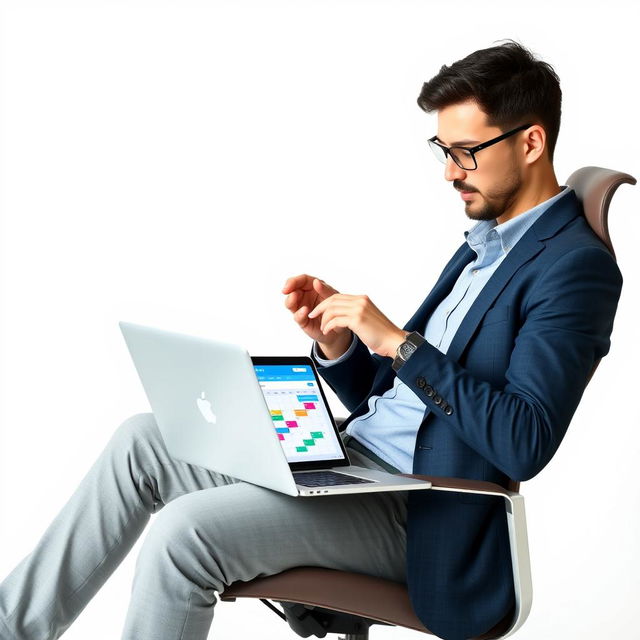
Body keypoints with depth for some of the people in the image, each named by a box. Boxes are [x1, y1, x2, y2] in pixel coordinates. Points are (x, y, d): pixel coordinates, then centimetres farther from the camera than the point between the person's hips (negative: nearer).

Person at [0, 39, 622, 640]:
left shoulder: (576, 266, -12)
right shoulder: (482, 243, 16)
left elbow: (525, 443, -24)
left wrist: (398, 342, -22)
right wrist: (335, 344, -4)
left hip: (418, 515, -9)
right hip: (351, 458, 9)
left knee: (185, 529, -24)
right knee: (142, 439, 2)